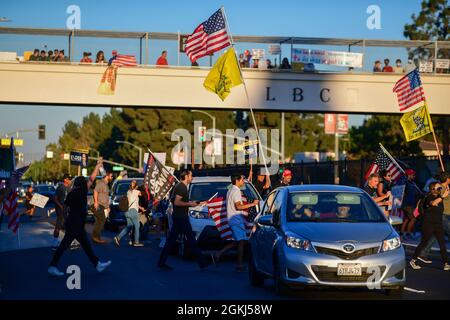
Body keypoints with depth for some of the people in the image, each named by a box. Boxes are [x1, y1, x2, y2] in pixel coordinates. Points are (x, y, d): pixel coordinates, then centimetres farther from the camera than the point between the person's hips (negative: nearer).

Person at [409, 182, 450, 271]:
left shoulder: (439, 197, 10)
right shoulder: (429, 197, -12)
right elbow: (433, 203, -34)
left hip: (438, 224, 6)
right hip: (428, 224, -6)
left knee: (442, 244, -1)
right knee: (423, 243, 0)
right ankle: (413, 260, 13)